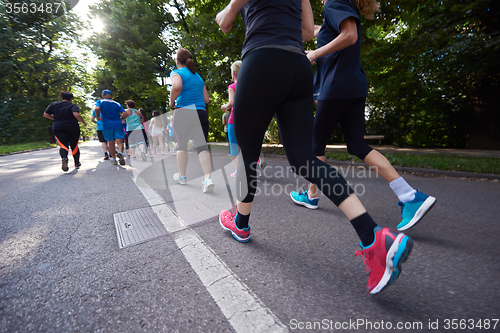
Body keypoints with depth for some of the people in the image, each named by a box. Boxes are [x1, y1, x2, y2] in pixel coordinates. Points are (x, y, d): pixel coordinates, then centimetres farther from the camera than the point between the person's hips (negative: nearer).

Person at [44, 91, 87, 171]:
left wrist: (56, 119, 21)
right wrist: (83, 122, -8)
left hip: (58, 128, 2)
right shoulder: (73, 106, -1)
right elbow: (76, 114, -20)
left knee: (63, 145, -8)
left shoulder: (54, 104, 12)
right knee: (74, 146, 14)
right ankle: (77, 163, 27)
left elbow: (45, 114, 10)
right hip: (73, 128, -2)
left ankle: (64, 158, -42)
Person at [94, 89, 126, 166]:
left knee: (111, 143, 9)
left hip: (107, 125, -1)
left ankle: (114, 159, 17)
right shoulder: (117, 104, 13)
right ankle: (120, 153, -35)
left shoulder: (100, 101, 7)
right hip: (118, 125, 1)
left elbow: (97, 109, -13)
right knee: (119, 141, -5)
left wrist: (98, 116, 4)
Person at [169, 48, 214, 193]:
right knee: (202, 146, -2)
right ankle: (208, 178, -17)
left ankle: (182, 176, 22)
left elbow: (177, 86, -19)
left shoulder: (176, 72, 4)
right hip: (201, 113, 4)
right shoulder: (198, 76, 21)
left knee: (181, 145, 10)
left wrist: (172, 102, -4)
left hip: (183, 112, -4)